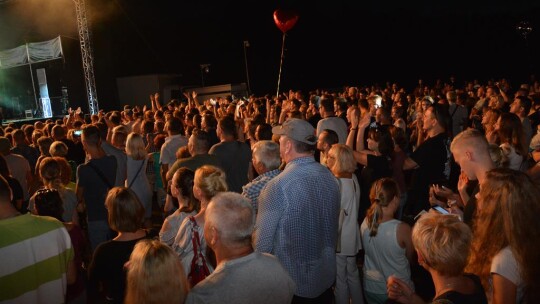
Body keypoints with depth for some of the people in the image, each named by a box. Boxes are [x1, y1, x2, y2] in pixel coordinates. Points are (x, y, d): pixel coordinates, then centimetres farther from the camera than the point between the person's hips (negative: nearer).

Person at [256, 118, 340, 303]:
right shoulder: (330, 177, -6)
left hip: (293, 283, -5)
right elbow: (332, 226, 6)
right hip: (326, 277, 5)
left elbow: (262, 240, -19)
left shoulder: (278, 187, -26)